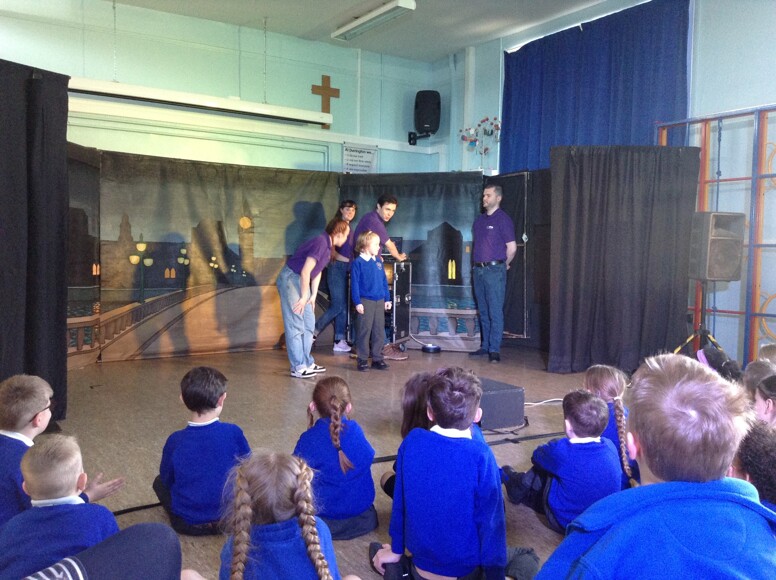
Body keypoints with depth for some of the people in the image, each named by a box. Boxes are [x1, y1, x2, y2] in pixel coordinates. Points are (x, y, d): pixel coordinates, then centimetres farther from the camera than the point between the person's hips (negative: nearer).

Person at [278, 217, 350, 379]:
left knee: (309, 324, 10)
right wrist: (304, 297, -17)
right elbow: (305, 271, -23)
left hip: (301, 281, 10)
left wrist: (313, 296, 9)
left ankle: (307, 362, 17)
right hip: (290, 279, -10)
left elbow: (317, 272, 14)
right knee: (295, 326, -7)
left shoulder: (328, 246, 8)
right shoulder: (320, 242, -22)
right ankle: (297, 367, -3)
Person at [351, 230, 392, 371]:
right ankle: (362, 359, 9)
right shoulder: (358, 263, -8)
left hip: (380, 302, 6)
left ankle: (377, 358, 18)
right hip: (365, 301, -6)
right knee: (364, 331, -1)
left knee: (379, 331, 9)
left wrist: (387, 299, 12)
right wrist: (357, 302, -13)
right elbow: (354, 284, -9)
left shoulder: (378, 261, 10)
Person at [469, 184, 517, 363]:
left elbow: (512, 247, -8)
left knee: (495, 312, -6)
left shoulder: (503, 219, -7)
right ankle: (485, 346, 19)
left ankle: (494, 349, -4)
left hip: (494, 270, -7)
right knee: (483, 312, 12)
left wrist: (504, 264, 4)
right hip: (478, 269, 7)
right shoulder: (479, 219, 15)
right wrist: (477, 264, 16)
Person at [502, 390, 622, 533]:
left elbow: (537, 456, -5)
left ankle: (517, 487, 34)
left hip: (566, 522, -5)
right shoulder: (610, 446, -13)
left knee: (541, 467, 10)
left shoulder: (561, 451, -28)